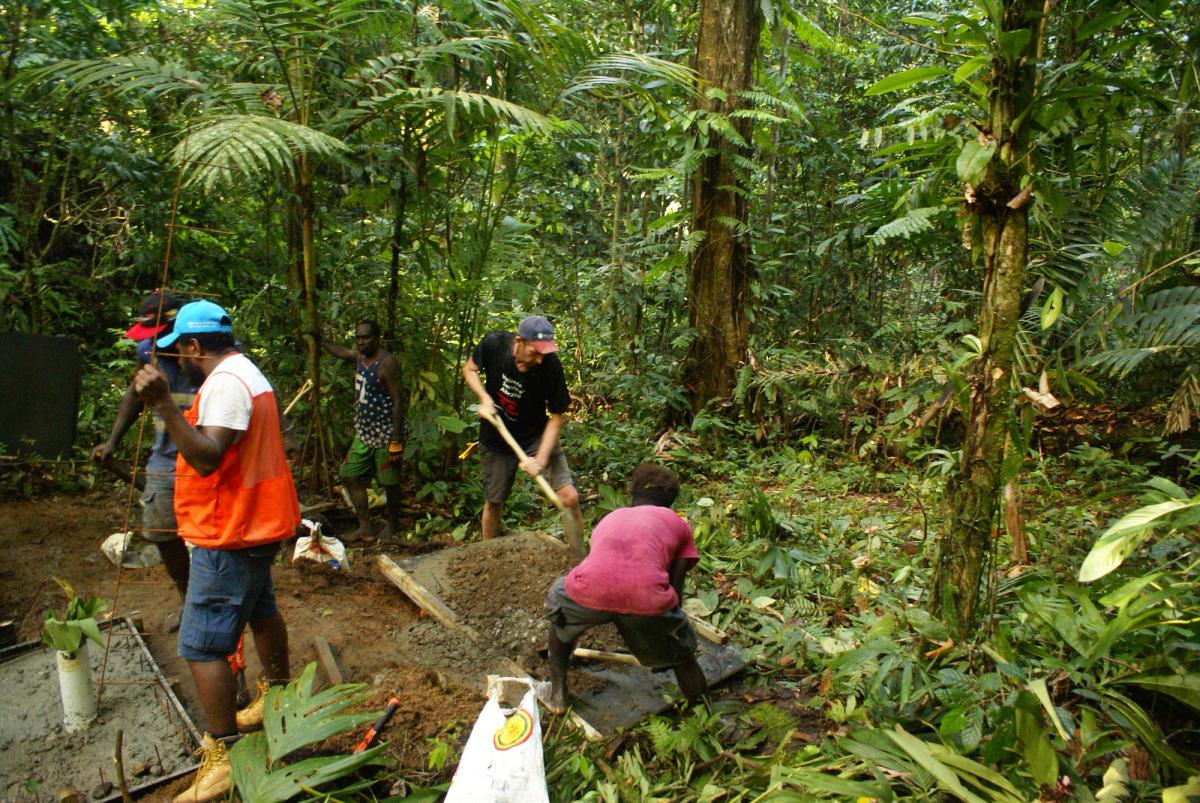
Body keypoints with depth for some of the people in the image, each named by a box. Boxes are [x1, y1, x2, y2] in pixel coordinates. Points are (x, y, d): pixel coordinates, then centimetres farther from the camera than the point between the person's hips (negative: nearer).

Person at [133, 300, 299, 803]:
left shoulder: (224, 384, -21)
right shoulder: (246, 374, 12)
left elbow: (207, 457, -32)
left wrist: (164, 404, -39)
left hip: (229, 534, -11)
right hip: (256, 521, 11)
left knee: (201, 647, -6)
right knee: (260, 610, 26)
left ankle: (222, 758, -1)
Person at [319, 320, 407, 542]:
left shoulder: (387, 363, -18)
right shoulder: (360, 356, 7)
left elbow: (398, 401, -20)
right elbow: (341, 352, 33)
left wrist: (396, 440, -22)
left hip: (385, 434, -9)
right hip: (364, 432, 9)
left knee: (389, 482, 4)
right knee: (350, 476, 7)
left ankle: (393, 525, 24)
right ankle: (365, 528, 15)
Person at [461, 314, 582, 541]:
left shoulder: (551, 366, -25)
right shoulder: (493, 343, -21)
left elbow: (557, 416, -15)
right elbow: (469, 369, 0)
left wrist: (541, 459, -24)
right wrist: (485, 398, -17)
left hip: (537, 436, -1)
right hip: (495, 438, 1)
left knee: (569, 496, -15)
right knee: (493, 501, 16)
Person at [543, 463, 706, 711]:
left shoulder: (611, 517, 35)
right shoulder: (677, 523, 27)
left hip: (590, 593, 2)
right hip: (645, 601, -2)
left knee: (559, 598, 37)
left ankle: (558, 692, 40)